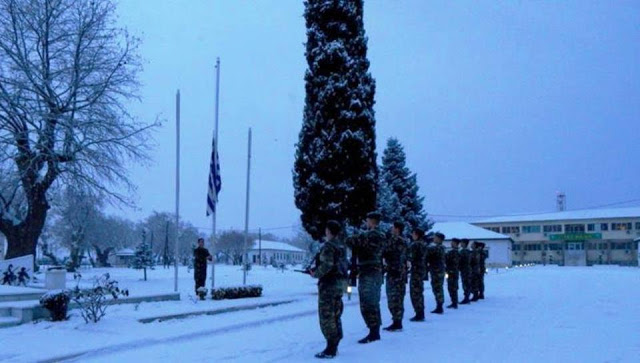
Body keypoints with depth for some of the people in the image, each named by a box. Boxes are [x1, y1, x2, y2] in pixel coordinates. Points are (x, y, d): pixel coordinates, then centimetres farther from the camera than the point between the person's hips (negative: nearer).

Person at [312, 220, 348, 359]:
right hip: (341, 282, 9)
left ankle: (330, 349, -3)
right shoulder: (341, 245, 11)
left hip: (329, 284, -9)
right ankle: (334, 347, 20)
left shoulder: (328, 246, -16)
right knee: (335, 315, 15)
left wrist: (316, 274, -9)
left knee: (326, 316, -3)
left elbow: (326, 265, -25)